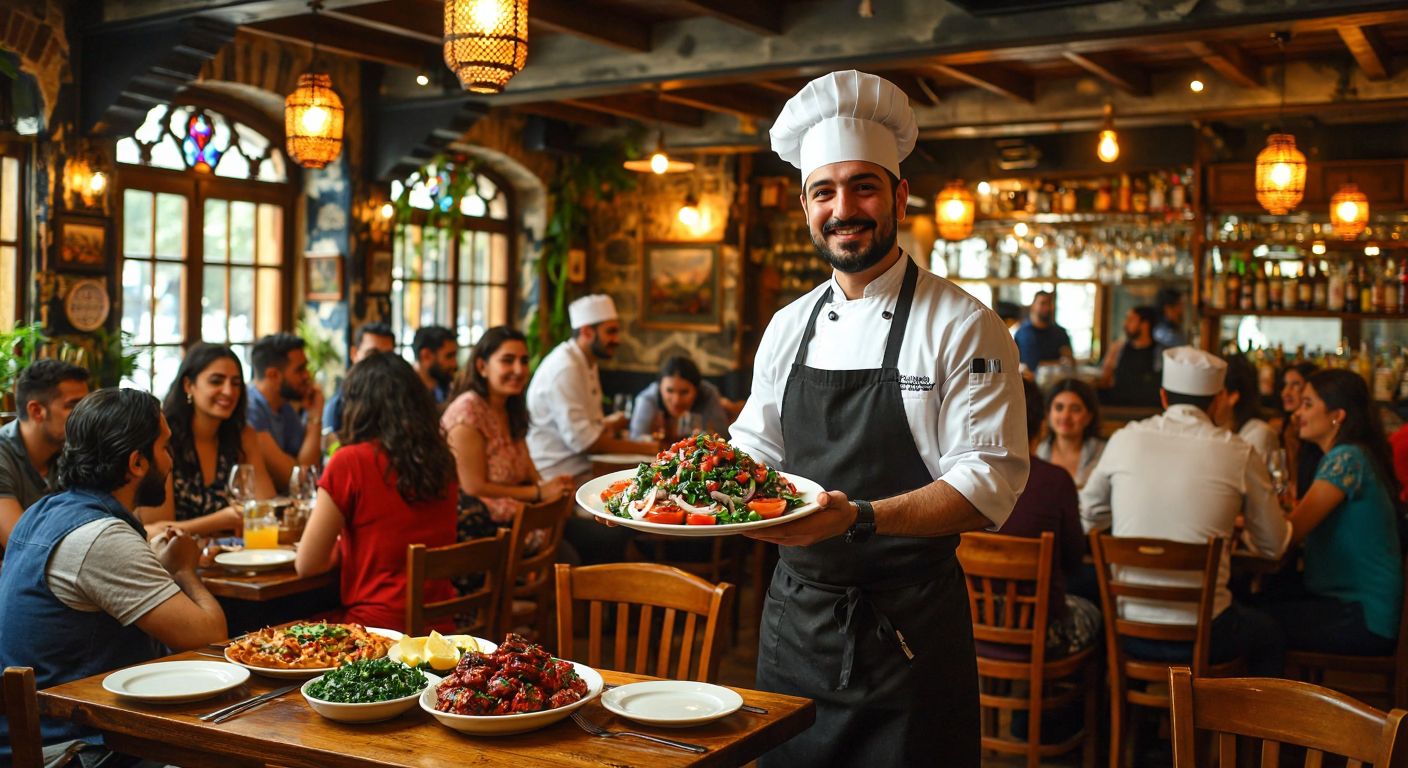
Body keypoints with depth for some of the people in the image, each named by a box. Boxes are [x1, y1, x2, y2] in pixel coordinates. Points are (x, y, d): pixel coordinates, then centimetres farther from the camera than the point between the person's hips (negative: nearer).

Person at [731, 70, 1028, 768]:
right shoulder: (789, 326, 8)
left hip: (907, 631, -5)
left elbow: (989, 483, -16)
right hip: (793, 621, 5)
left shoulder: (963, 328, -10)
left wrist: (859, 519, -29)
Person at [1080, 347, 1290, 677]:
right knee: (1270, 637, 31)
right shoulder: (1239, 454, -7)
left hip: (1128, 632, 3)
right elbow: (1273, 546, 5)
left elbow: (1087, 518, 13)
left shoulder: (1125, 440, -2)